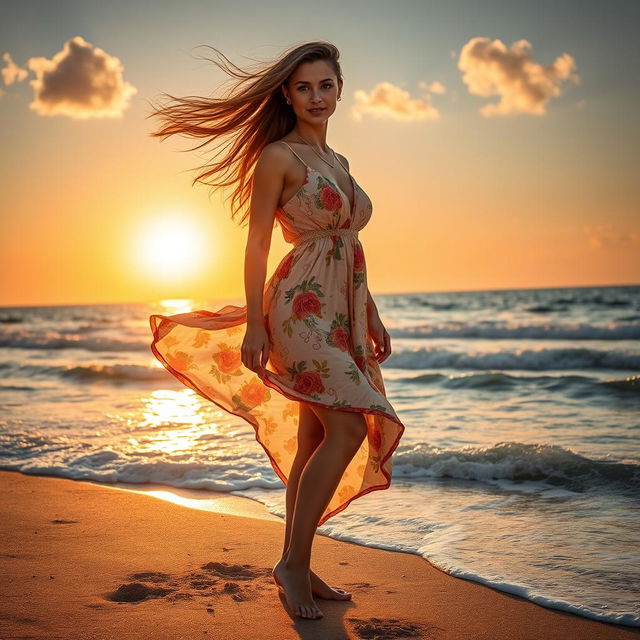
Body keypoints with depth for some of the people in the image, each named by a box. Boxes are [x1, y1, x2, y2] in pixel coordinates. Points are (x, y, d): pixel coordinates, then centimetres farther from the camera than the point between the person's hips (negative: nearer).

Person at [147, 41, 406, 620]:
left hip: (341, 311, 8)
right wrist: (255, 325, -14)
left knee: (313, 443, 8)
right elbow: (257, 244, -8)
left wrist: (372, 314, 20)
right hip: (302, 305, -8)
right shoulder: (278, 156, -3)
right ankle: (294, 562, -8)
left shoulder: (338, 162, 20)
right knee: (348, 427, -19)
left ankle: (296, 568, 16)